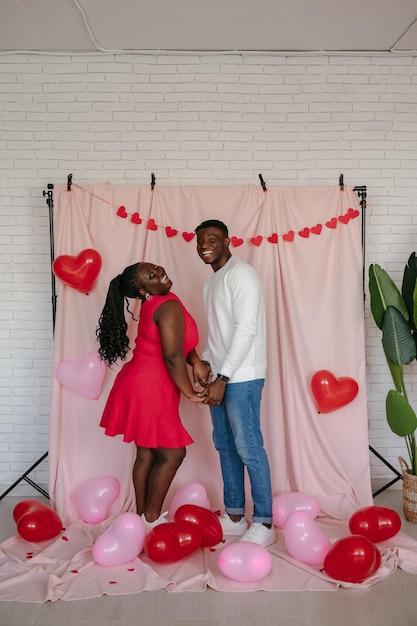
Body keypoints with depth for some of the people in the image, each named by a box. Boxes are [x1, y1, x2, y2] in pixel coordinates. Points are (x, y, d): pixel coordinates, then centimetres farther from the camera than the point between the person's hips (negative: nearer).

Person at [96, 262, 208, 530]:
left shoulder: (156, 303, 9)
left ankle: (143, 513, 27)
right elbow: (172, 358, -25)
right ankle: (152, 517, 15)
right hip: (150, 390, -9)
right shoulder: (169, 307, -21)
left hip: (143, 385, 9)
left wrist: (196, 361, 0)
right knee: (172, 453, 3)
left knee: (147, 453, 16)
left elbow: (178, 340, 17)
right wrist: (190, 392, -12)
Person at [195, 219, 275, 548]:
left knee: (248, 448, -3)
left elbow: (246, 329, -19)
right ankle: (235, 517, 25)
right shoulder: (212, 281, 17)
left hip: (241, 377, -9)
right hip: (219, 376, 9)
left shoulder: (240, 273, -11)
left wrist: (223, 378, -20)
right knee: (225, 446, 13)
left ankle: (264, 523, 11)